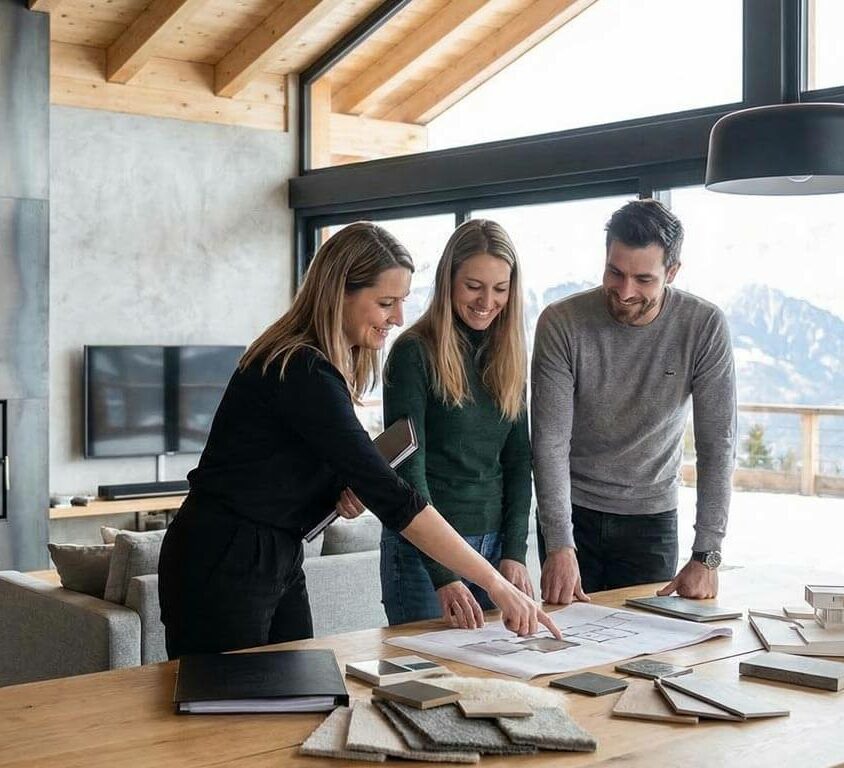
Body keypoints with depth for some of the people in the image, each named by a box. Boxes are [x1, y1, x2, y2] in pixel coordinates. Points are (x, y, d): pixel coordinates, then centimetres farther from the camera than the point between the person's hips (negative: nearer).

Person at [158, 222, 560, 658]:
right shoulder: (302, 374, -24)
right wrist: (494, 583, -27)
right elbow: (391, 497, -28)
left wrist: (345, 492, -4)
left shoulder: (333, 365, 6)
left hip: (279, 558, 9)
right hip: (222, 565, -9)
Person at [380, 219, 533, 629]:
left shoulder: (507, 356, 8)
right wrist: (443, 576, -23)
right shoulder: (414, 352, -10)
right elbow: (407, 468, -16)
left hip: (494, 545, 6)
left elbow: (518, 460, 9)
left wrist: (514, 552, -3)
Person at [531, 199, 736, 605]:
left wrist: (707, 555, -17)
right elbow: (550, 441, -17)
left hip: (652, 515, 1)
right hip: (572, 511, 0)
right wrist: (559, 545, -25)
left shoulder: (705, 327, -14)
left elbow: (717, 444, -13)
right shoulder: (561, 323, -16)